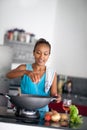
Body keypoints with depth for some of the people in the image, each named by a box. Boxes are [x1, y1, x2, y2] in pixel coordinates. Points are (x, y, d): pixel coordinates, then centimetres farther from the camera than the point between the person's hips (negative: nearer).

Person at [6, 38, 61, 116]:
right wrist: (26, 72, -34)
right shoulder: (24, 68, 1)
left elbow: (53, 94, 9)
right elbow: (9, 75, -16)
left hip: (41, 111, 1)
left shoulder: (52, 74, 5)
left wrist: (56, 97, -15)